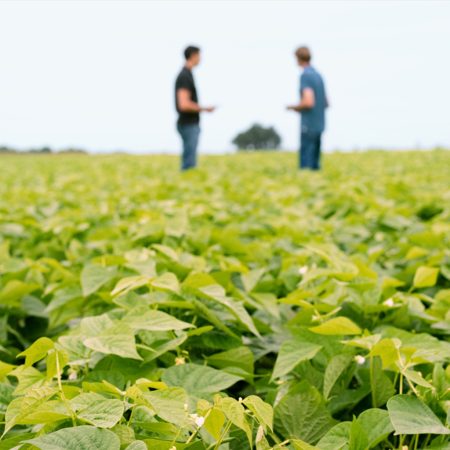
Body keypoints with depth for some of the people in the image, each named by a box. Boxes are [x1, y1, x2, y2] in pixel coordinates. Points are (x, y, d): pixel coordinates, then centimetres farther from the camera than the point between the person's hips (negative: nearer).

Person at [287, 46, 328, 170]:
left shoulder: (305, 75, -12)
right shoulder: (318, 75, 14)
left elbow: (308, 102, -22)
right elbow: (326, 103, 20)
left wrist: (294, 107, -4)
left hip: (309, 126, -8)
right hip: (319, 125, 8)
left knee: (306, 164, -7)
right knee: (315, 163, 11)